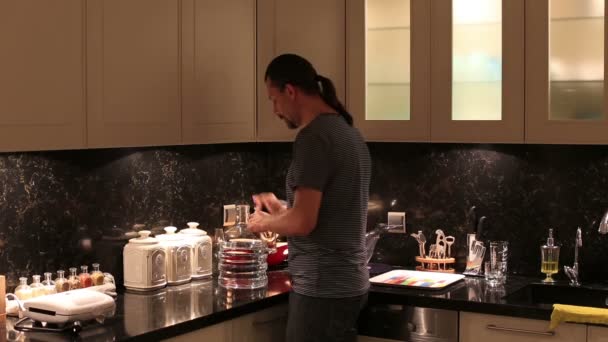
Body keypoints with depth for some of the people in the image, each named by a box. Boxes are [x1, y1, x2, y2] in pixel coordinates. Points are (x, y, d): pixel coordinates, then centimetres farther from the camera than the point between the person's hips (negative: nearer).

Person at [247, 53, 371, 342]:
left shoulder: (313, 137, -17)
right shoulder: (346, 131, 12)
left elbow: (304, 222, -22)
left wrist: (265, 222, -4)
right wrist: (281, 210, 19)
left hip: (323, 288, -9)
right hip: (346, 282, 9)